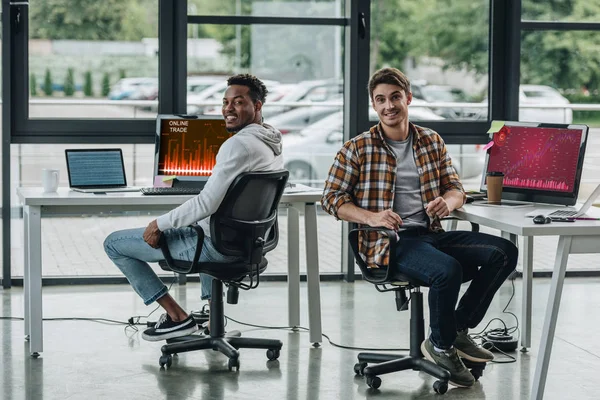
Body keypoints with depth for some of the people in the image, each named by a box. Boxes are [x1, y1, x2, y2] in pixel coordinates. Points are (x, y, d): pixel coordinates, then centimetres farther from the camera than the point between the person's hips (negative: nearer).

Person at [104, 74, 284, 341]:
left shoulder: (238, 145, -25)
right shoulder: (272, 142, 5)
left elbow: (206, 204, -28)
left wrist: (160, 224, -16)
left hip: (218, 246, -9)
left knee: (114, 243, 1)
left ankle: (177, 316, 3)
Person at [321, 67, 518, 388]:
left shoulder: (431, 141, 15)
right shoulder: (358, 148, 3)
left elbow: (456, 188, 18)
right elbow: (331, 198, -1)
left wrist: (447, 202, -9)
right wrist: (372, 217, -19)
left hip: (431, 233, 6)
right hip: (389, 241, -6)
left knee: (504, 252, -13)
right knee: (449, 269, -34)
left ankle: (459, 328, 2)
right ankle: (440, 345, -6)